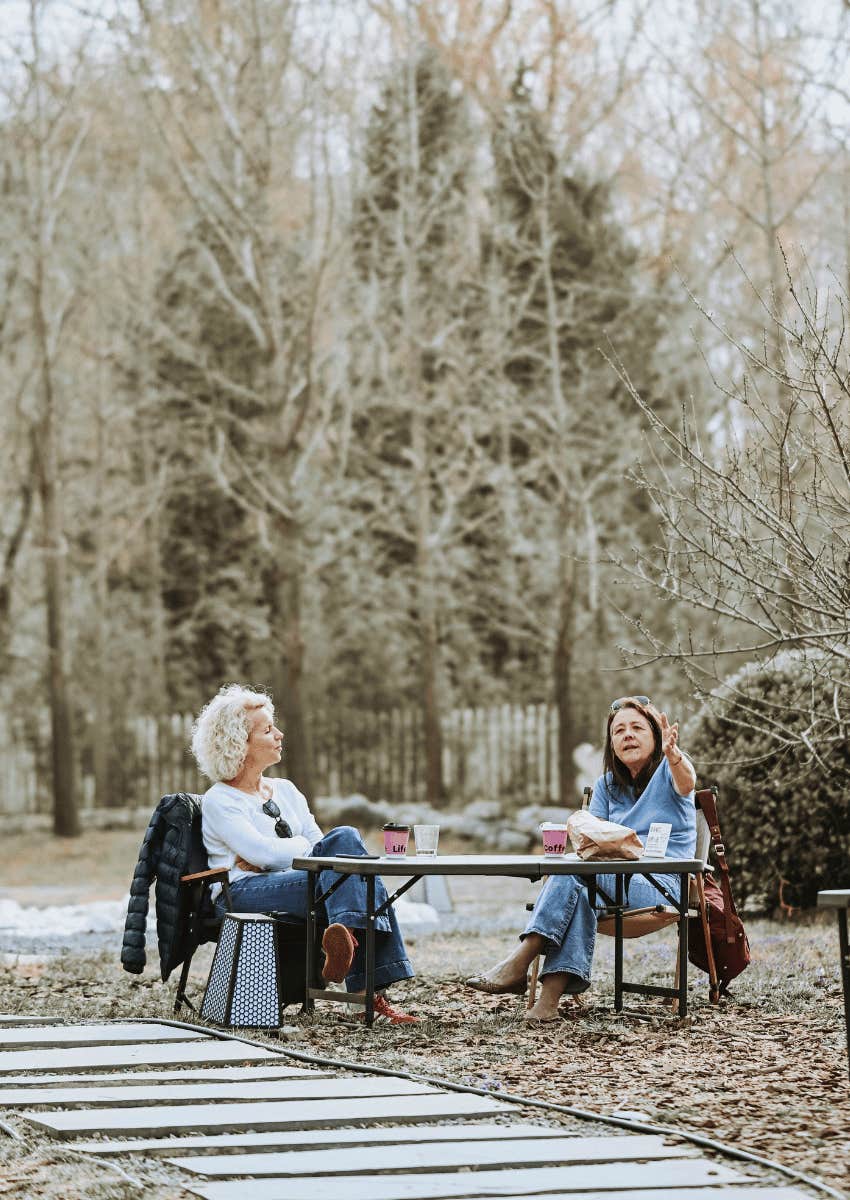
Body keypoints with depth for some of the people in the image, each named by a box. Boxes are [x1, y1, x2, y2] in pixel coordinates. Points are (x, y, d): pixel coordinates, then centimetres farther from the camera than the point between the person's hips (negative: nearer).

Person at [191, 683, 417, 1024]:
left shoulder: (286, 790, 23)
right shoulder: (218, 801, 2)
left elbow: (318, 842, 14)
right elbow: (262, 852, -12)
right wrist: (311, 848, -4)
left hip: (294, 882, 7)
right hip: (244, 892, -7)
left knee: (345, 836, -24)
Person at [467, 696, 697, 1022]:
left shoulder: (667, 771, 3)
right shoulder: (607, 785, 19)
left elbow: (686, 781, -23)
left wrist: (673, 754, -47)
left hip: (662, 888, -5)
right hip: (614, 883, 5)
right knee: (580, 893, -33)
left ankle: (518, 964, -35)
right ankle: (550, 996, -47)